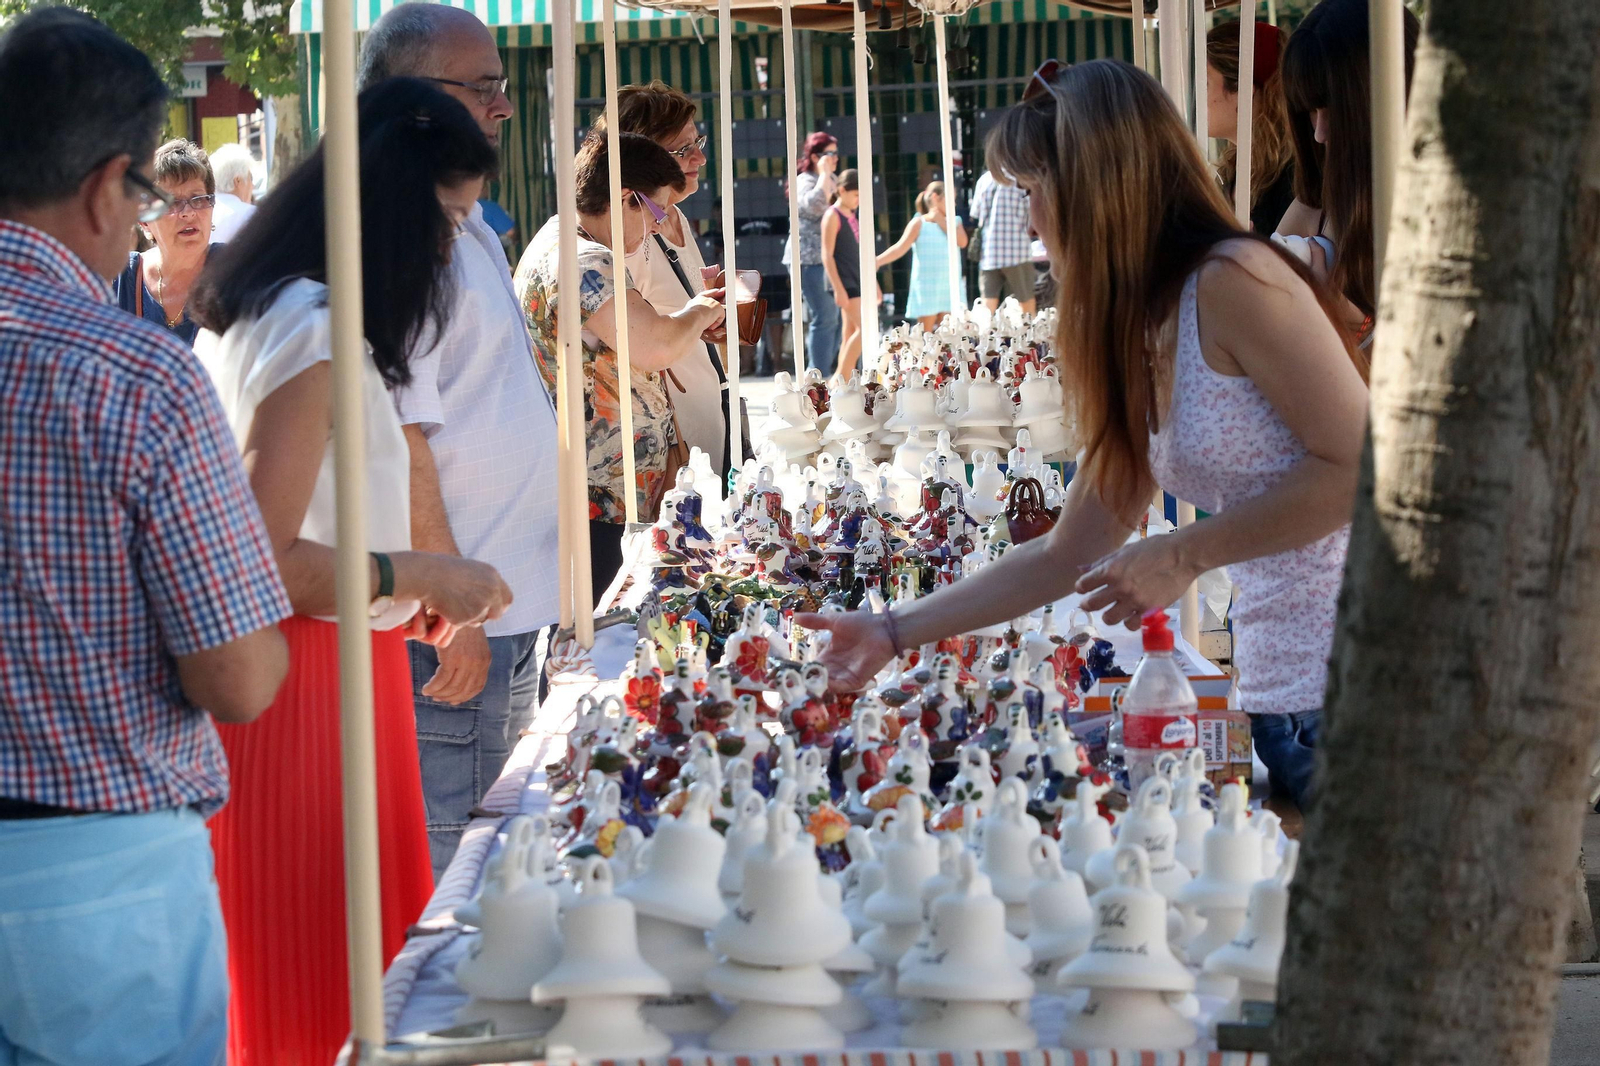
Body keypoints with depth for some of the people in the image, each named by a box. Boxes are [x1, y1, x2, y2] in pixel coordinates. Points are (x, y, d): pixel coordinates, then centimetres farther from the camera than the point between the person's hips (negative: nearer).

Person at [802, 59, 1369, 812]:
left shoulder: (1232, 282, -11)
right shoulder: (1138, 348, 16)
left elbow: (1359, 467, -17)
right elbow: (1063, 558, 23)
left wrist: (1184, 555, -14)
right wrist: (894, 633, 24)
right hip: (1282, 703, 8)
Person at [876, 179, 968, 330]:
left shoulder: (954, 222, 10)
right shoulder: (919, 224, -1)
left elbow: (962, 242, -8)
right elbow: (900, 248, -9)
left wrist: (942, 222, -5)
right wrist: (876, 262, -22)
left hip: (950, 287, 4)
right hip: (927, 288, -4)